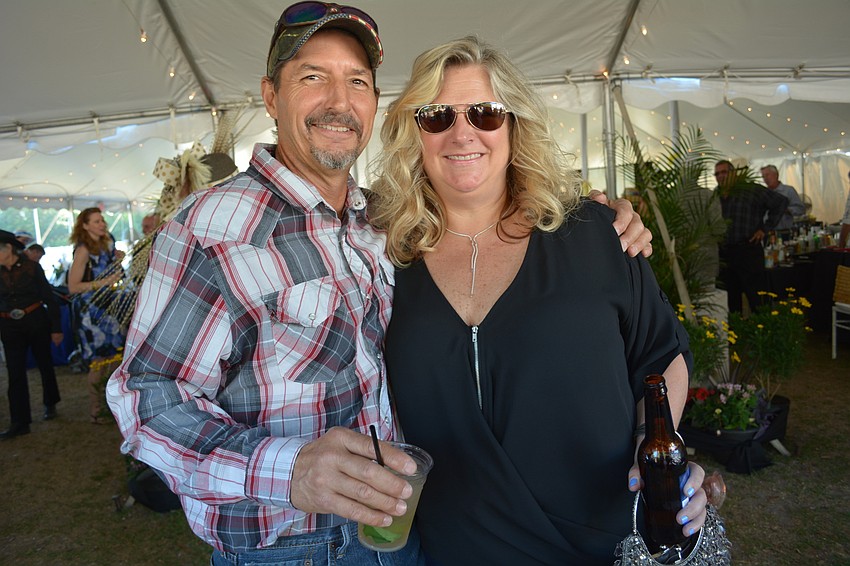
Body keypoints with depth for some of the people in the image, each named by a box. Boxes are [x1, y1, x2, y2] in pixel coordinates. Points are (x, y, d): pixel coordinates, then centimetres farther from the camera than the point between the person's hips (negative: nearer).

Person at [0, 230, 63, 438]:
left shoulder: (31, 267, -9)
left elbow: (49, 298, -5)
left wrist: (56, 328, -5)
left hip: (36, 321, -2)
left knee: (45, 364, 13)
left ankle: (50, 404, 35)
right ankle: (20, 422, 8)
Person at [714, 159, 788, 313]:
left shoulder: (752, 190, -1)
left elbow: (781, 202, 2)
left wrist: (765, 228, -2)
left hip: (748, 250, -4)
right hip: (723, 253, 4)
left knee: (758, 299, -4)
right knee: (732, 300, 11)